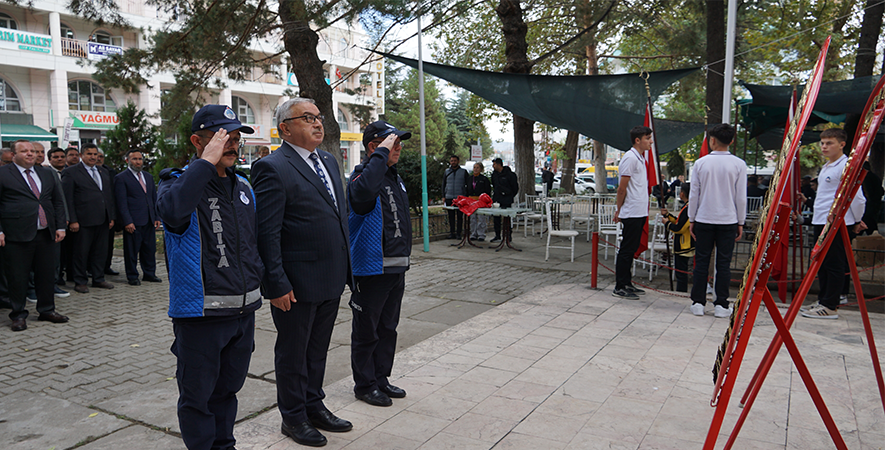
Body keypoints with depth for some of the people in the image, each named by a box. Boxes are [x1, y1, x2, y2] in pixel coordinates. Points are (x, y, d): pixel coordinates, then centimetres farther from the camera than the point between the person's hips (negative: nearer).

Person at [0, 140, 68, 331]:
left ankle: (47, 310, 25)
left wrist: (60, 226, 8)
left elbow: (58, 202, 17)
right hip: (17, 236, -5)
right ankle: (19, 315, 15)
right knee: (18, 277, 2)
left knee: (46, 274, 11)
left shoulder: (46, 174, 15)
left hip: (45, 234, 5)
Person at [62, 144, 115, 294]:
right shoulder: (71, 172, -3)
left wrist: (112, 217, 11)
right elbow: (67, 198, -7)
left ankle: (98, 279, 23)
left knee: (100, 251, 12)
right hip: (84, 221, -6)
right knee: (81, 252, 3)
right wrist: (72, 220, -12)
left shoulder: (103, 172, 15)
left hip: (103, 220, 6)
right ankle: (80, 282, 14)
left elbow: (110, 196, 17)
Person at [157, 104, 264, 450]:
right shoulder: (179, 182, -7)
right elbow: (173, 211, -33)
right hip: (201, 313, -6)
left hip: (244, 310, 6)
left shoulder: (243, 186, 12)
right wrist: (207, 162, -27)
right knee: (198, 395, 6)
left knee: (228, 388, 20)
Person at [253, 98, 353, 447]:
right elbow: (267, 233, -18)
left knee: (318, 349, 20)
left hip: (331, 279, 8)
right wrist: (277, 284, -20)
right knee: (293, 352, 11)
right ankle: (294, 418, 28)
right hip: (298, 283, -7)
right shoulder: (272, 168, -14)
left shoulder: (329, 161, 12)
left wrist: (346, 266, 14)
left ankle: (314, 406, 37)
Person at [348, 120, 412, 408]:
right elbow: (363, 192, -41)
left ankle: (381, 379, 31)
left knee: (388, 328, 18)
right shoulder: (362, 176, -13)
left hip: (396, 268, 9)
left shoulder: (395, 177, 14)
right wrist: (382, 154, -30)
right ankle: (365, 385, 19)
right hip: (371, 269, -9)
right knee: (367, 331, 5)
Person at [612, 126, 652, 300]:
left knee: (632, 249, 13)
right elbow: (622, 188, -15)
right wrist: (619, 210, -10)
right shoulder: (630, 158, -14)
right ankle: (620, 287, 1)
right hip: (632, 212, -9)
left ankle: (627, 284, 21)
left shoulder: (640, 157, 18)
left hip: (640, 212, 9)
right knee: (626, 250, -5)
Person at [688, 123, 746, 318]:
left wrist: (692, 220, 10)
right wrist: (740, 222, 9)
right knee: (724, 263, 6)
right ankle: (721, 305, 9)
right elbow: (741, 197, 0)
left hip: (704, 220, 0)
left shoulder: (701, 163, -3)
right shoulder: (738, 164, -3)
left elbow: (694, 194, 0)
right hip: (728, 221, 0)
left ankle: (698, 302, 8)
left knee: (701, 262, 6)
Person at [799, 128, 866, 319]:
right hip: (820, 221, 9)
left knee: (834, 265, -4)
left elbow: (857, 197, -11)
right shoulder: (825, 167, 17)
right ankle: (822, 302, 21)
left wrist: (857, 221, -3)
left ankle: (830, 307, 0)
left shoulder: (846, 166, -11)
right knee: (822, 263, 13)